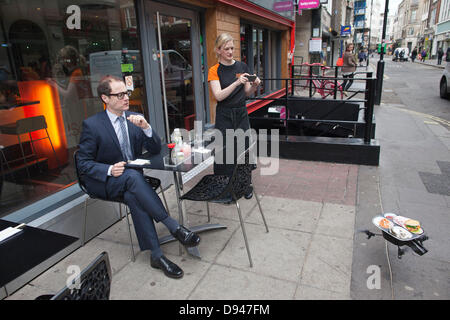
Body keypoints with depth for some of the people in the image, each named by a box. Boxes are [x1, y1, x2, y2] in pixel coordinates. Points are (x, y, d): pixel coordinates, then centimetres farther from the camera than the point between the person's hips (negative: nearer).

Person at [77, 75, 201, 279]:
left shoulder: (135, 119, 5)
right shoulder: (91, 125, -7)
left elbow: (156, 150, 1)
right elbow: (83, 163, -7)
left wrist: (146, 127, -17)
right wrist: (109, 170, -25)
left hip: (131, 179, 3)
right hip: (104, 182, -3)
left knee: (133, 196, -33)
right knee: (132, 176, -36)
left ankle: (156, 255, -31)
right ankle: (173, 226, -34)